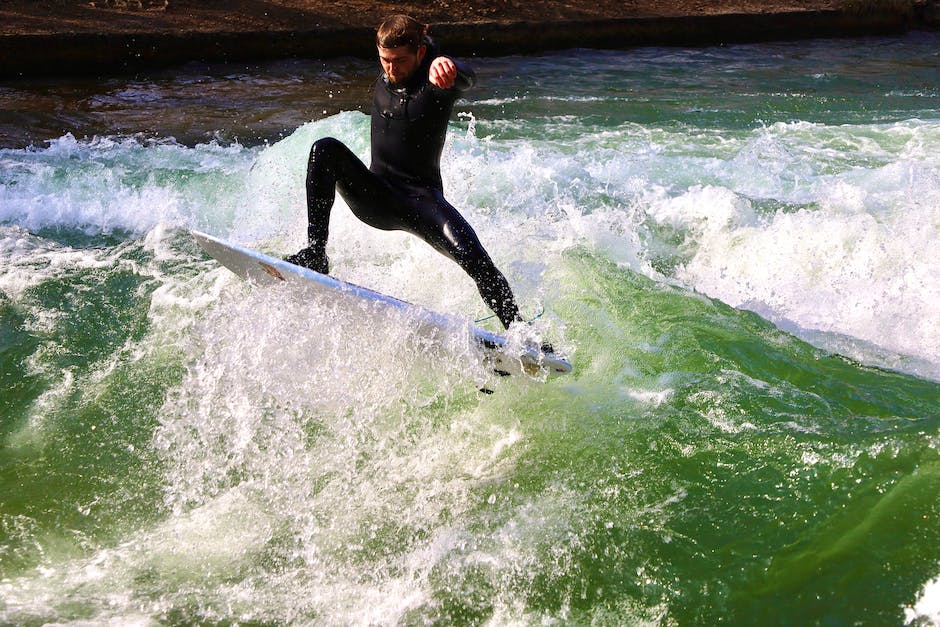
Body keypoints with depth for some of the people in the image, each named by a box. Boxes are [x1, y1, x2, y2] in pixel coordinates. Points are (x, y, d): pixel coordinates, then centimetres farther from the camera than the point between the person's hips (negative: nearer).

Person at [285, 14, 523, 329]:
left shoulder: (437, 83, -11)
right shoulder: (385, 79, 7)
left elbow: (466, 79, -38)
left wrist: (446, 67, -58)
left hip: (423, 199, -4)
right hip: (376, 200, 5)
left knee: (476, 261, -26)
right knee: (325, 149, -20)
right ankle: (315, 252, -27)